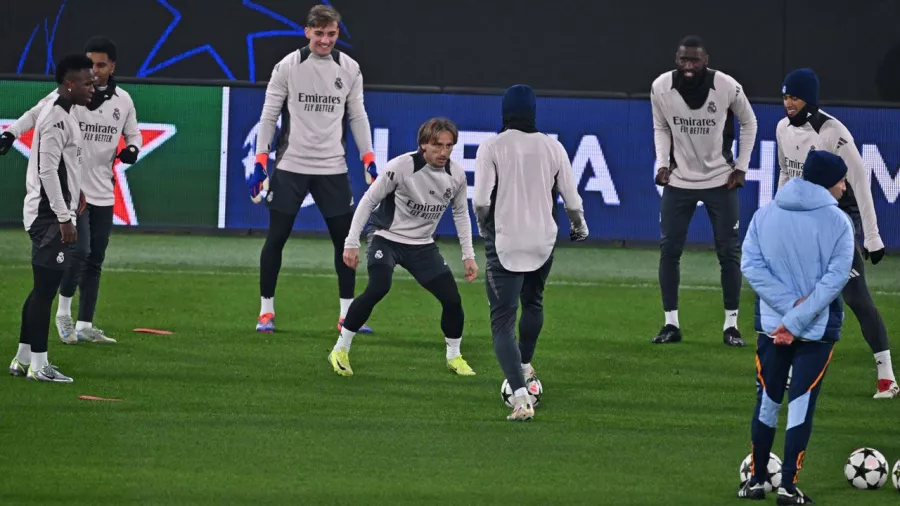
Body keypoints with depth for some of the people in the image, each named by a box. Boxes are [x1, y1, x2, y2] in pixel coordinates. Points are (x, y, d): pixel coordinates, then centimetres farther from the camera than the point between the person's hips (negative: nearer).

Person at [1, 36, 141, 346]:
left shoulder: (123, 101, 4)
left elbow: (133, 133, 15)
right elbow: (35, 116, -8)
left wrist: (132, 149, -8)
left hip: (104, 193, 5)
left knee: (95, 260, 8)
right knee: (80, 251, -15)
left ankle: (85, 326, 15)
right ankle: (63, 314, 3)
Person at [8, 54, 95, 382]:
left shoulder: (62, 116, 15)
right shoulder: (56, 119, -16)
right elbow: (47, 171, -21)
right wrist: (64, 218, -20)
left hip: (49, 216, 10)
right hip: (50, 216, -10)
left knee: (43, 289, 14)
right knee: (45, 289, -8)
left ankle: (23, 359, 20)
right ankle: (38, 365, -6)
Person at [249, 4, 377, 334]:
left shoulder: (350, 69, 5)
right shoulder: (287, 67, -3)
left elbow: (357, 117, 11)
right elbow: (269, 116, 0)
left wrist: (369, 161, 4)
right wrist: (260, 163, -5)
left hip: (333, 169, 2)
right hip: (290, 167, -2)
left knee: (345, 239, 1)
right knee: (275, 238, 0)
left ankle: (347, 315, 10)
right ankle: (266, 311, 12)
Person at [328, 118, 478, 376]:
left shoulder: (456, 175, -6)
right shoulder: (402, 166, -21)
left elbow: (461, 213, 11)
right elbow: (368, 201, -13)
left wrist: (468, 255, 8)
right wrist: (352, 243, -15)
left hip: (423, 245, 5)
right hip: (387, 238, -5)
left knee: (452, 298, -6)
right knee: (378, 287, -29)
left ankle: (454, 356, 20)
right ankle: (340, 350, -15)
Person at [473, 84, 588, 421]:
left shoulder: (492, 147, -8)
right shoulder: (552, 148, 1)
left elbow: (481, 200, -14)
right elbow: (572, 200, 5)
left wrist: (484, 226, 8)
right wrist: (580, 227, 26)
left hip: (504, 243, -4)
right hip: (543, 242, 4)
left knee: (503, 321, -4)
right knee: (533, 304, 31)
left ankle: (520, 397, -21)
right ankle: (525, 368, 49)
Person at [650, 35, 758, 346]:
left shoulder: (727, 87, -17)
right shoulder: (661, 88, -12)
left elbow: (748, 123, 1)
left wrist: (741, 167, -4)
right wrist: (663, 163, -6)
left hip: (720, 180, -1)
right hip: (679, 180, 1)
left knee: (729, 252, -1)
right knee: (669, 250, -3)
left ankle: (731, 326, 8)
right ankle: (671, 324, 6)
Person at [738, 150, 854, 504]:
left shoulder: (765, 215, 1)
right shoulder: (838, 222, -9)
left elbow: (751, 265, -8)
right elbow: (836, 277, -17)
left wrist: (791, 306, -12)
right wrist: (797, 319, -17)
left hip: (771, 325, 3)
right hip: (819, 328, -3)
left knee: (767, 401, 15)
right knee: (801, 404, 2)